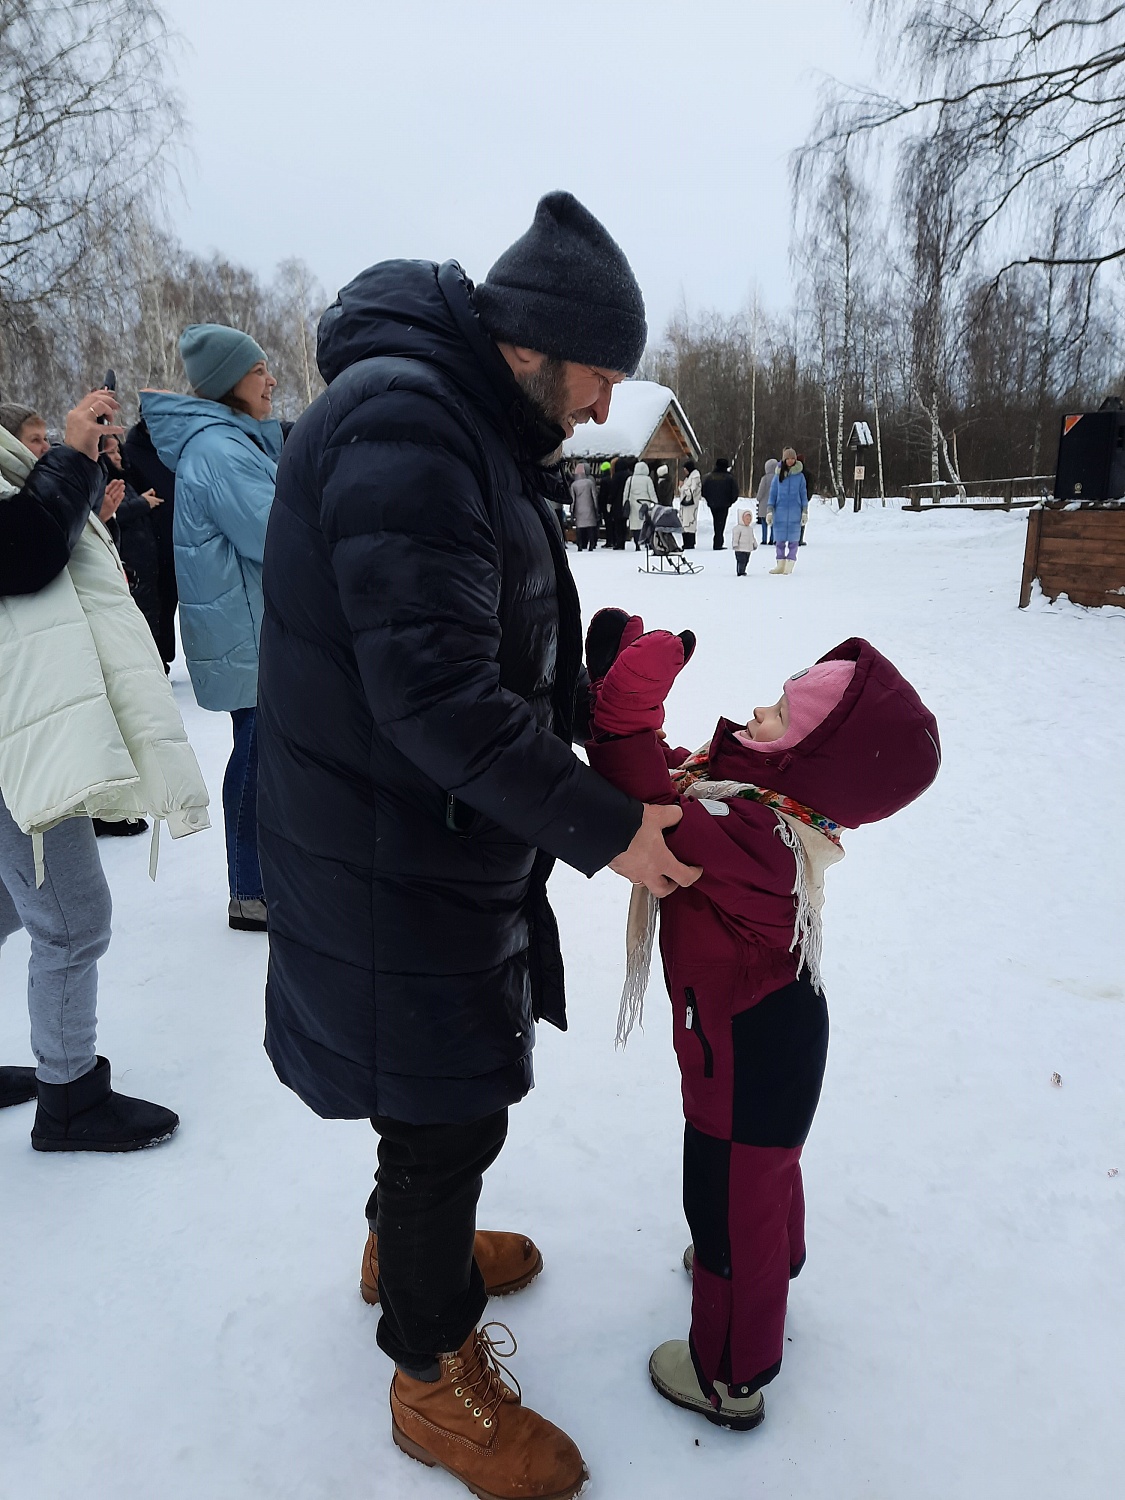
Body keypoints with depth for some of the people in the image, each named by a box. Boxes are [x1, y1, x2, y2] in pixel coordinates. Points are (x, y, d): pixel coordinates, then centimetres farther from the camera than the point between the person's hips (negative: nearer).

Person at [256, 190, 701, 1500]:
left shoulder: (465, 425, 11)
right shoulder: (400, 422, -23)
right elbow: (436, 693, -29)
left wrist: (602, 753, 8)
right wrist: (602, 826, -21)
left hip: (448, 840, 10)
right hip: (394, 864, -10)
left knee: (449, 1086, 26)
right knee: (447, 1108, 7)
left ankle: (410, 1241, 52)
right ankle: (435, 1372, 31)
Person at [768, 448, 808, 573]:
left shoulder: (799, 476, 4)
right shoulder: (778, 475, 6)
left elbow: (803, 494, 7)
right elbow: (772, 493, 9)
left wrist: (805, 512, 3)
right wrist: (770, 511, 3)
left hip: (795, 511, -1)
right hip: (780, 511, 1)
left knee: (793, 539, -2)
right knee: (780, 539, 2)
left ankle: (790, 565, 3)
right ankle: (781, 564, 11)